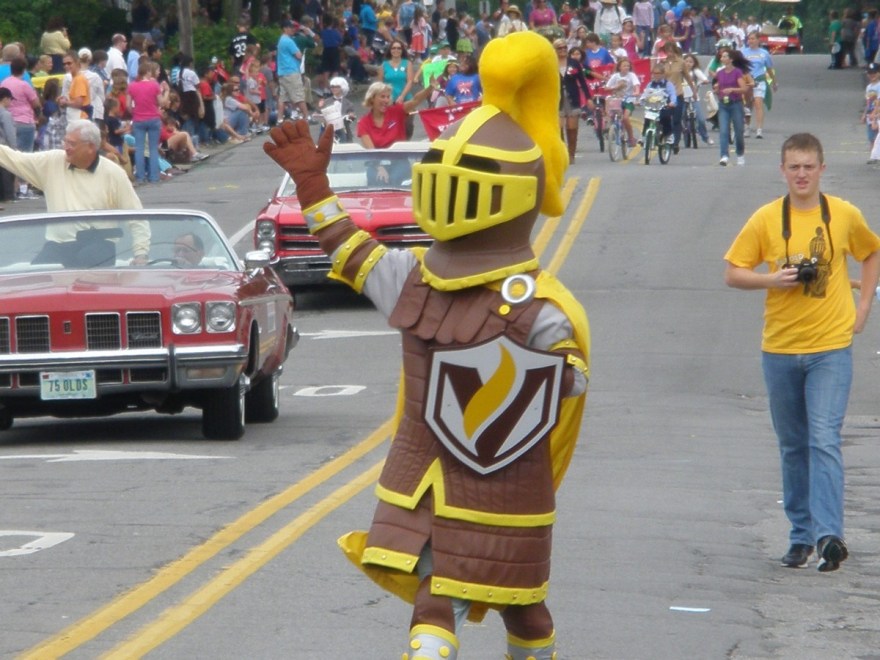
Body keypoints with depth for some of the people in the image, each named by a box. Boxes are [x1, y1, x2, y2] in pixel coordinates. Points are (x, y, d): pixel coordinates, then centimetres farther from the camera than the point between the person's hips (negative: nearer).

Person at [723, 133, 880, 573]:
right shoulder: (766, 220, 0)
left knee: (824, 440, -14)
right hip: (780, 349, 2)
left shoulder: (845, 216, 0)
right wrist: (772, 279, -15)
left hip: (830, 347, -2)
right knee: (792, 446, 9)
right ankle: (801, 534, 17)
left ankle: (829, 533, -20)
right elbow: (733, 273, 3)